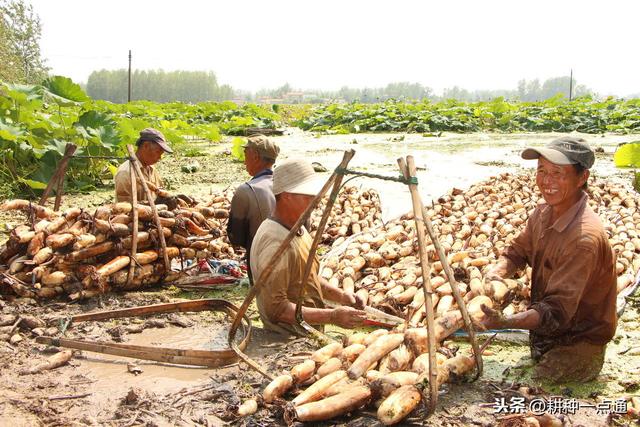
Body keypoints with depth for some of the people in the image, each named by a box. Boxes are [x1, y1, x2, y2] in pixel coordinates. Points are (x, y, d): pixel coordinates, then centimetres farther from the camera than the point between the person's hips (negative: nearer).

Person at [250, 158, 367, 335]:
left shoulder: (298, 228, 7)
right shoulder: (276, 243, -24)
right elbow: (276, 309, -24)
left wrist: (341, 296, 4)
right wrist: (332, 316, -25)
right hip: (287, 340, -8)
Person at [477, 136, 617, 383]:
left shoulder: (584, 237, -30)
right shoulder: (544, 213, -4)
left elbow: (557, 311, -33)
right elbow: (518, 251, 9)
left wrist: (504, 323, -48)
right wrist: (495, 274, -14)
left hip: (578, 342, -7)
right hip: (544, 329, 7)